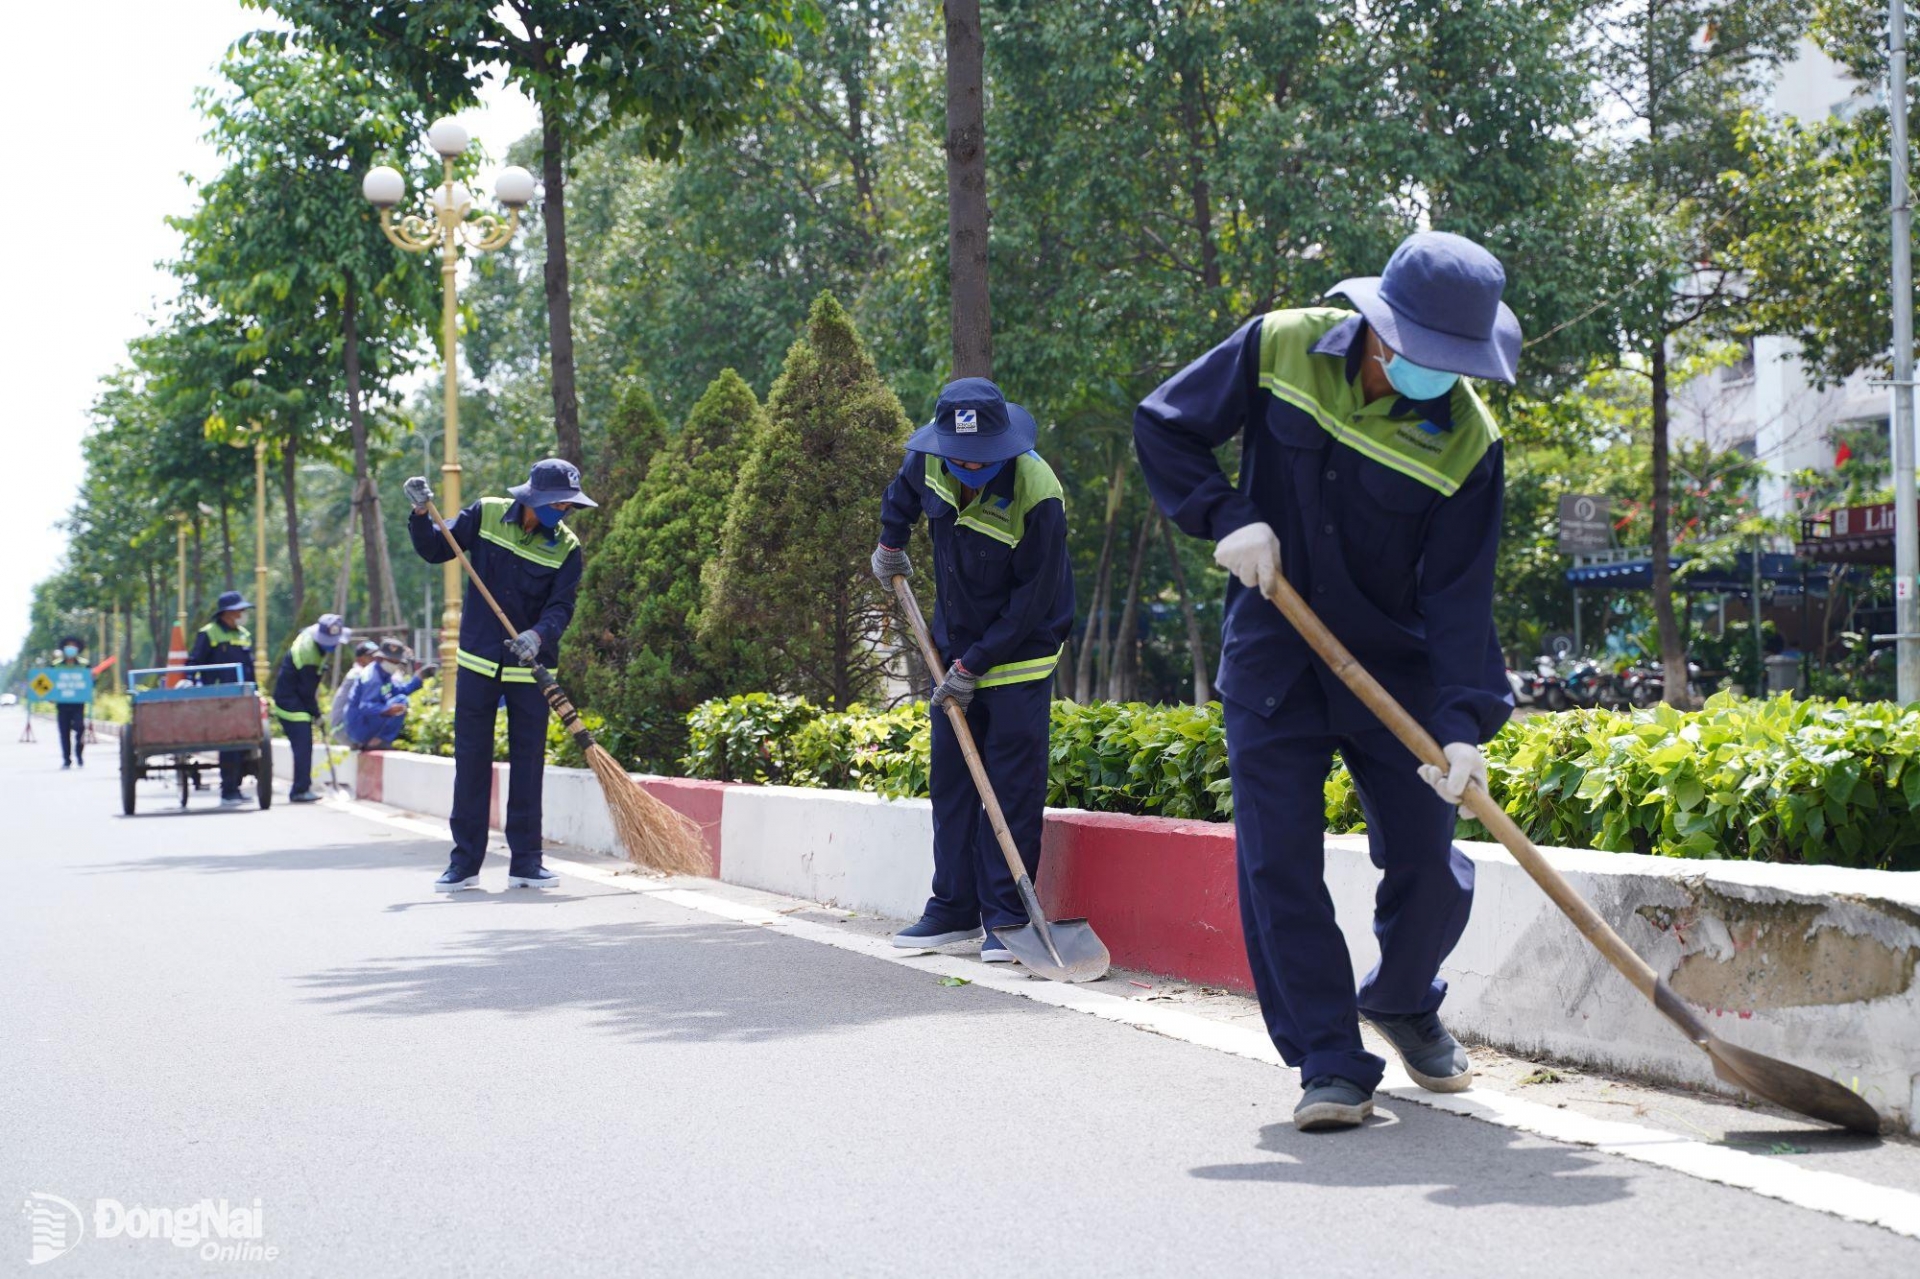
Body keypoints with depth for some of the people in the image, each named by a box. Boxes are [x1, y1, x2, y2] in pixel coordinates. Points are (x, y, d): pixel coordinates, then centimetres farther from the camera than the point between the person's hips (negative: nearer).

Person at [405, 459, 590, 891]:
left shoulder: (566, 547, -4)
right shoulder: (486, 515, -4)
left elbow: (561, 607, -11)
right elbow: (435, 550, 5)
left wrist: (537, 635, -31)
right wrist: (421, 514, -12)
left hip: (530, 667, 0)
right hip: (478, 661, 0)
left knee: (528, 762, 3)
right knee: (471, 760, 2)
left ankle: (525, 860, 11)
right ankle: (465, 861, 9)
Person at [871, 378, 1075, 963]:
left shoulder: (1037, 495, -27)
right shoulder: (929, 458, -10)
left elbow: (1033, 599, -21)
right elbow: (905, 488, 18)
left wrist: (974, 666, -19)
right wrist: (890, 543, 25)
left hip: (1018, 653, -6)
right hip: (956, 648, 6)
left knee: (1014, 789, -7)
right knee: (950, 780, 8)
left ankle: (1006, 919, -3)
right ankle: (954, 909, 16)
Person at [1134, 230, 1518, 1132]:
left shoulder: (1466, 440, -12)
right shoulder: (1280, 350, -12)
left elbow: (1458, 594, -13)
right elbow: (1163, 426, -1)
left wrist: (1464, 723, -24)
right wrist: (1228, 516, -15)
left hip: (1394, 669, 1)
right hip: (1271, 662, 0)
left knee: (1428, 870, 1)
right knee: (1279, 869, -6)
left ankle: (1401, 1002, 31)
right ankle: (1331, 1063, 2)